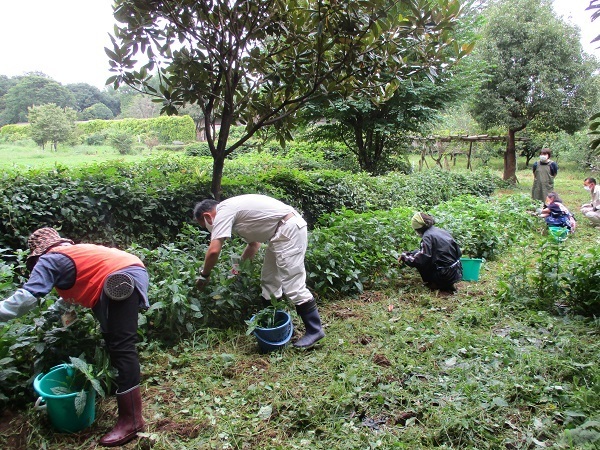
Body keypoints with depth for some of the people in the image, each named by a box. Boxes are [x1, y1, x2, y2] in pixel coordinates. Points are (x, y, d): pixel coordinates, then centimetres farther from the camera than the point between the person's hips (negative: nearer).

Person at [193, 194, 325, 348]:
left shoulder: (222, 212, -9)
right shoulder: (233, 209, 20)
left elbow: (214, 251, -15)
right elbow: (254, 243, 26)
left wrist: (204, 275, 1)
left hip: (289, 229, -11)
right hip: (281, 232, 11)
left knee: (293, 284, -9)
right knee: (269, 281, 16)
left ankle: (314, 330, -1)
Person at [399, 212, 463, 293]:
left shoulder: (427, 236, -13)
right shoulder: (442, 231, 10)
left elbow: (421, 260, -19)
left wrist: (404, 256, -2)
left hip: (445, 276, -7)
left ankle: (434, 284, 4)